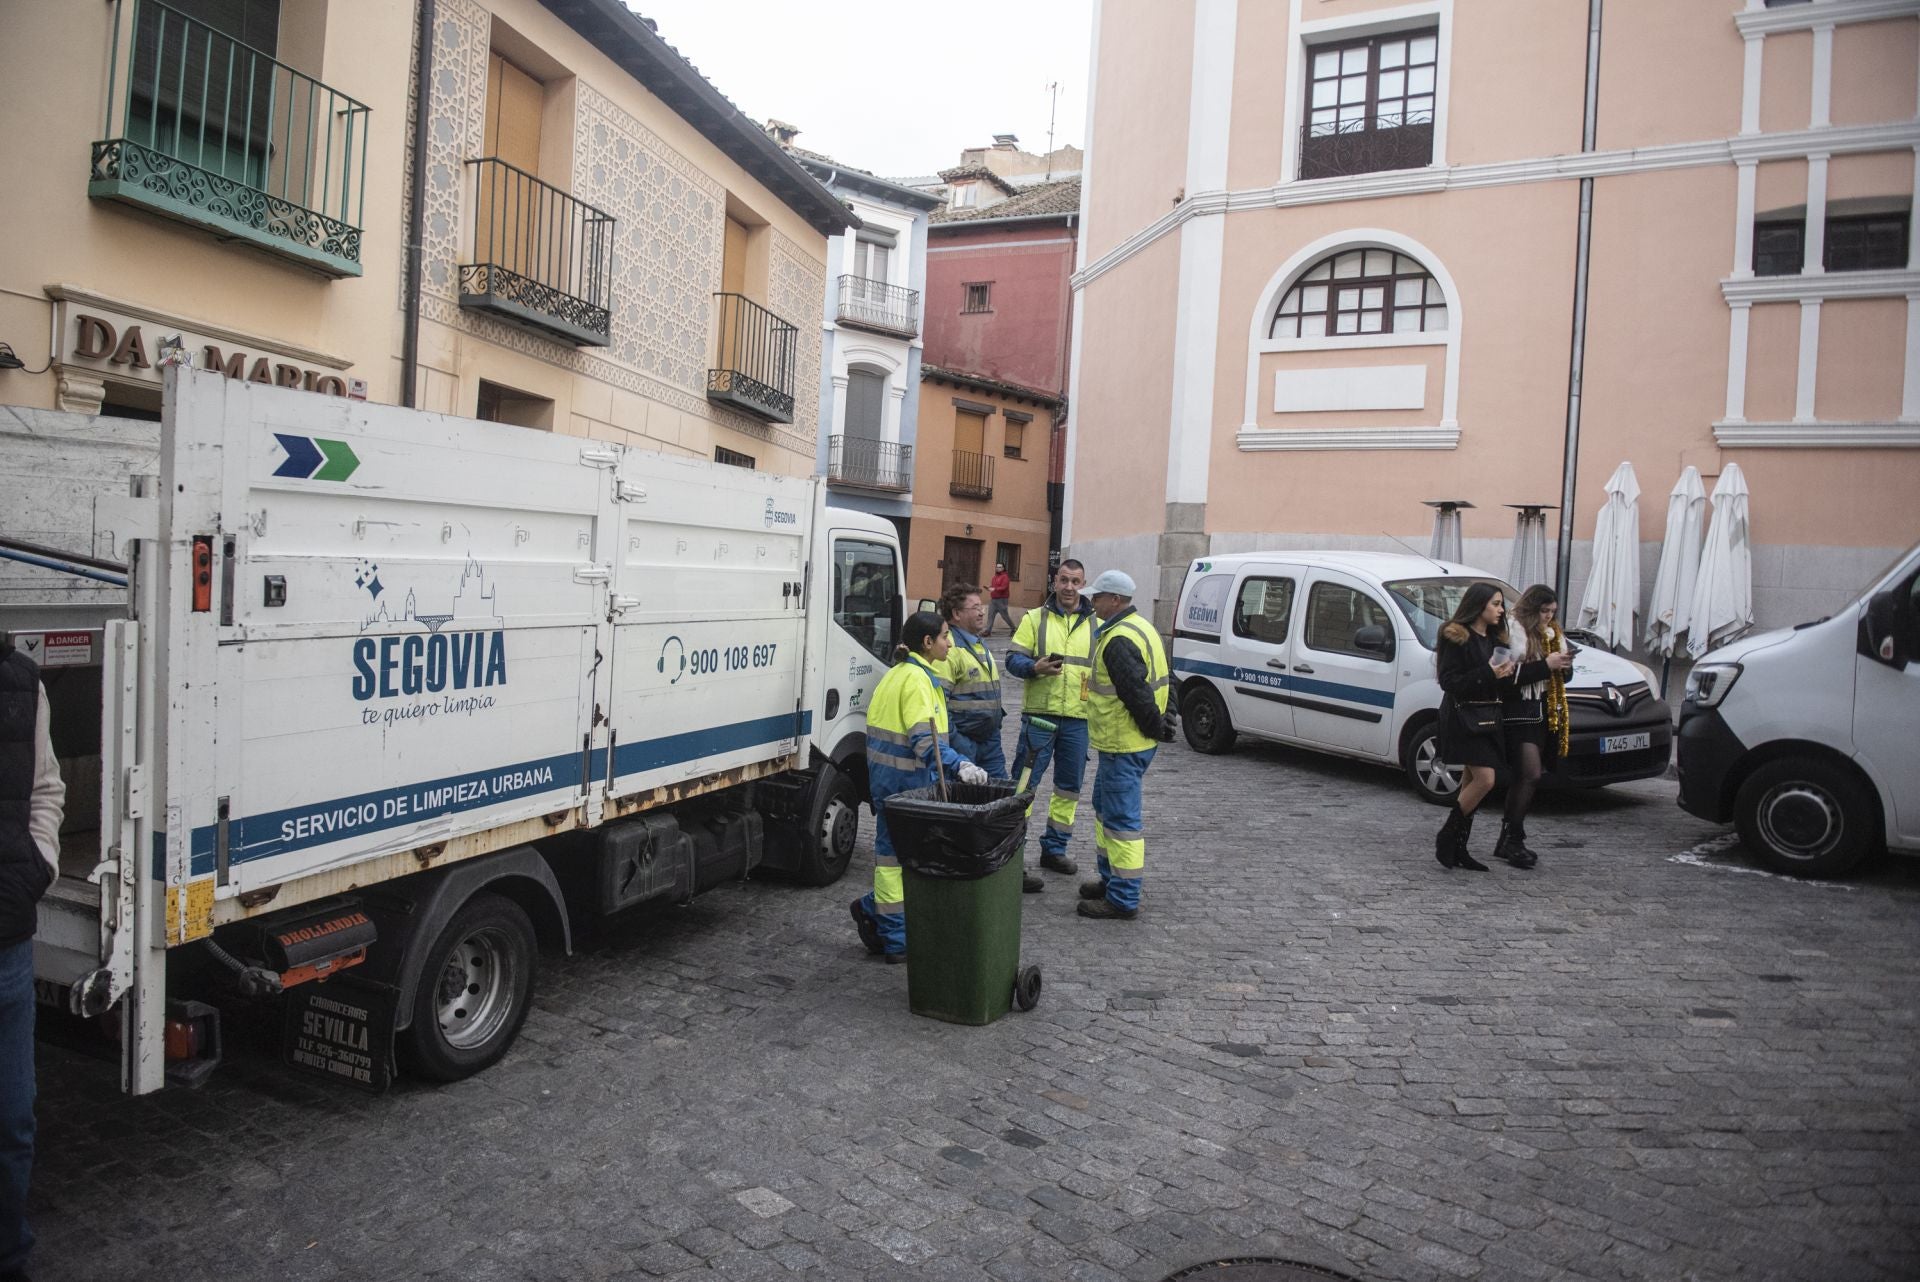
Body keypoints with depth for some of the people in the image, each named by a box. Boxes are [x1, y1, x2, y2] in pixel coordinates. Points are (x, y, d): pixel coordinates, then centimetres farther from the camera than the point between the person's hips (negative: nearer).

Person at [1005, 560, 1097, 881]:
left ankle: (1054, 849, 23)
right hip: (1039, 713, -3)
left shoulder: (1096, 624, 11)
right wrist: (1036, 667, -19)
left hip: (1078, 718, 3)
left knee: (1069, 786, 10)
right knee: (1024, 782, -3)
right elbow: (1013, 659, -1)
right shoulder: (1034, 618, 4)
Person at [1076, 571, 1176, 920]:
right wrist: (1157, 724, 15)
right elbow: (1143, 689, 18)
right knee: (1106, 808, 23)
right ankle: (1111, 878, 35)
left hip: (1124, 746, -11)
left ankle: (1123, 900, 2)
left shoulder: (1119, 640, -22)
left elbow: (1137, 693, -26)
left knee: (1121, 818, -5)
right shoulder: (1140, 628, 14)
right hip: (1127, 742, 11)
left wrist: (1156, 728, -13)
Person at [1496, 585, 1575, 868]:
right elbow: (1508, 675, -18)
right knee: (1531, 775, -15)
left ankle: (1508, 841, 13)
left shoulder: (1553, 634, 17)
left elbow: (1561, 677, 23)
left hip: (1546, 714, 8)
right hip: (1519, 714, -8)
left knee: (1521, 778, 8)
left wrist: (1564, 666, 1)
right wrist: (1546, 665, -19)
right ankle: (1512, 840, -7)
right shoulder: (1512, 633, -10)